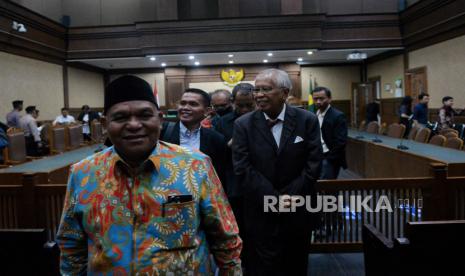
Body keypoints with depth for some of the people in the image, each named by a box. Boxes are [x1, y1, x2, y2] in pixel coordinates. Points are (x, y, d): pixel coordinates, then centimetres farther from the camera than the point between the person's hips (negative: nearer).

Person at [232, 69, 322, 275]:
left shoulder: (307, 120, -4)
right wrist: (274, 198, -15)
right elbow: (243, 169, -11)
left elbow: (313, 165, -7)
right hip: (260, 212, -1)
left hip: (298, 211, 1)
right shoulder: (243, 124, -5)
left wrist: (288, 197, -13)